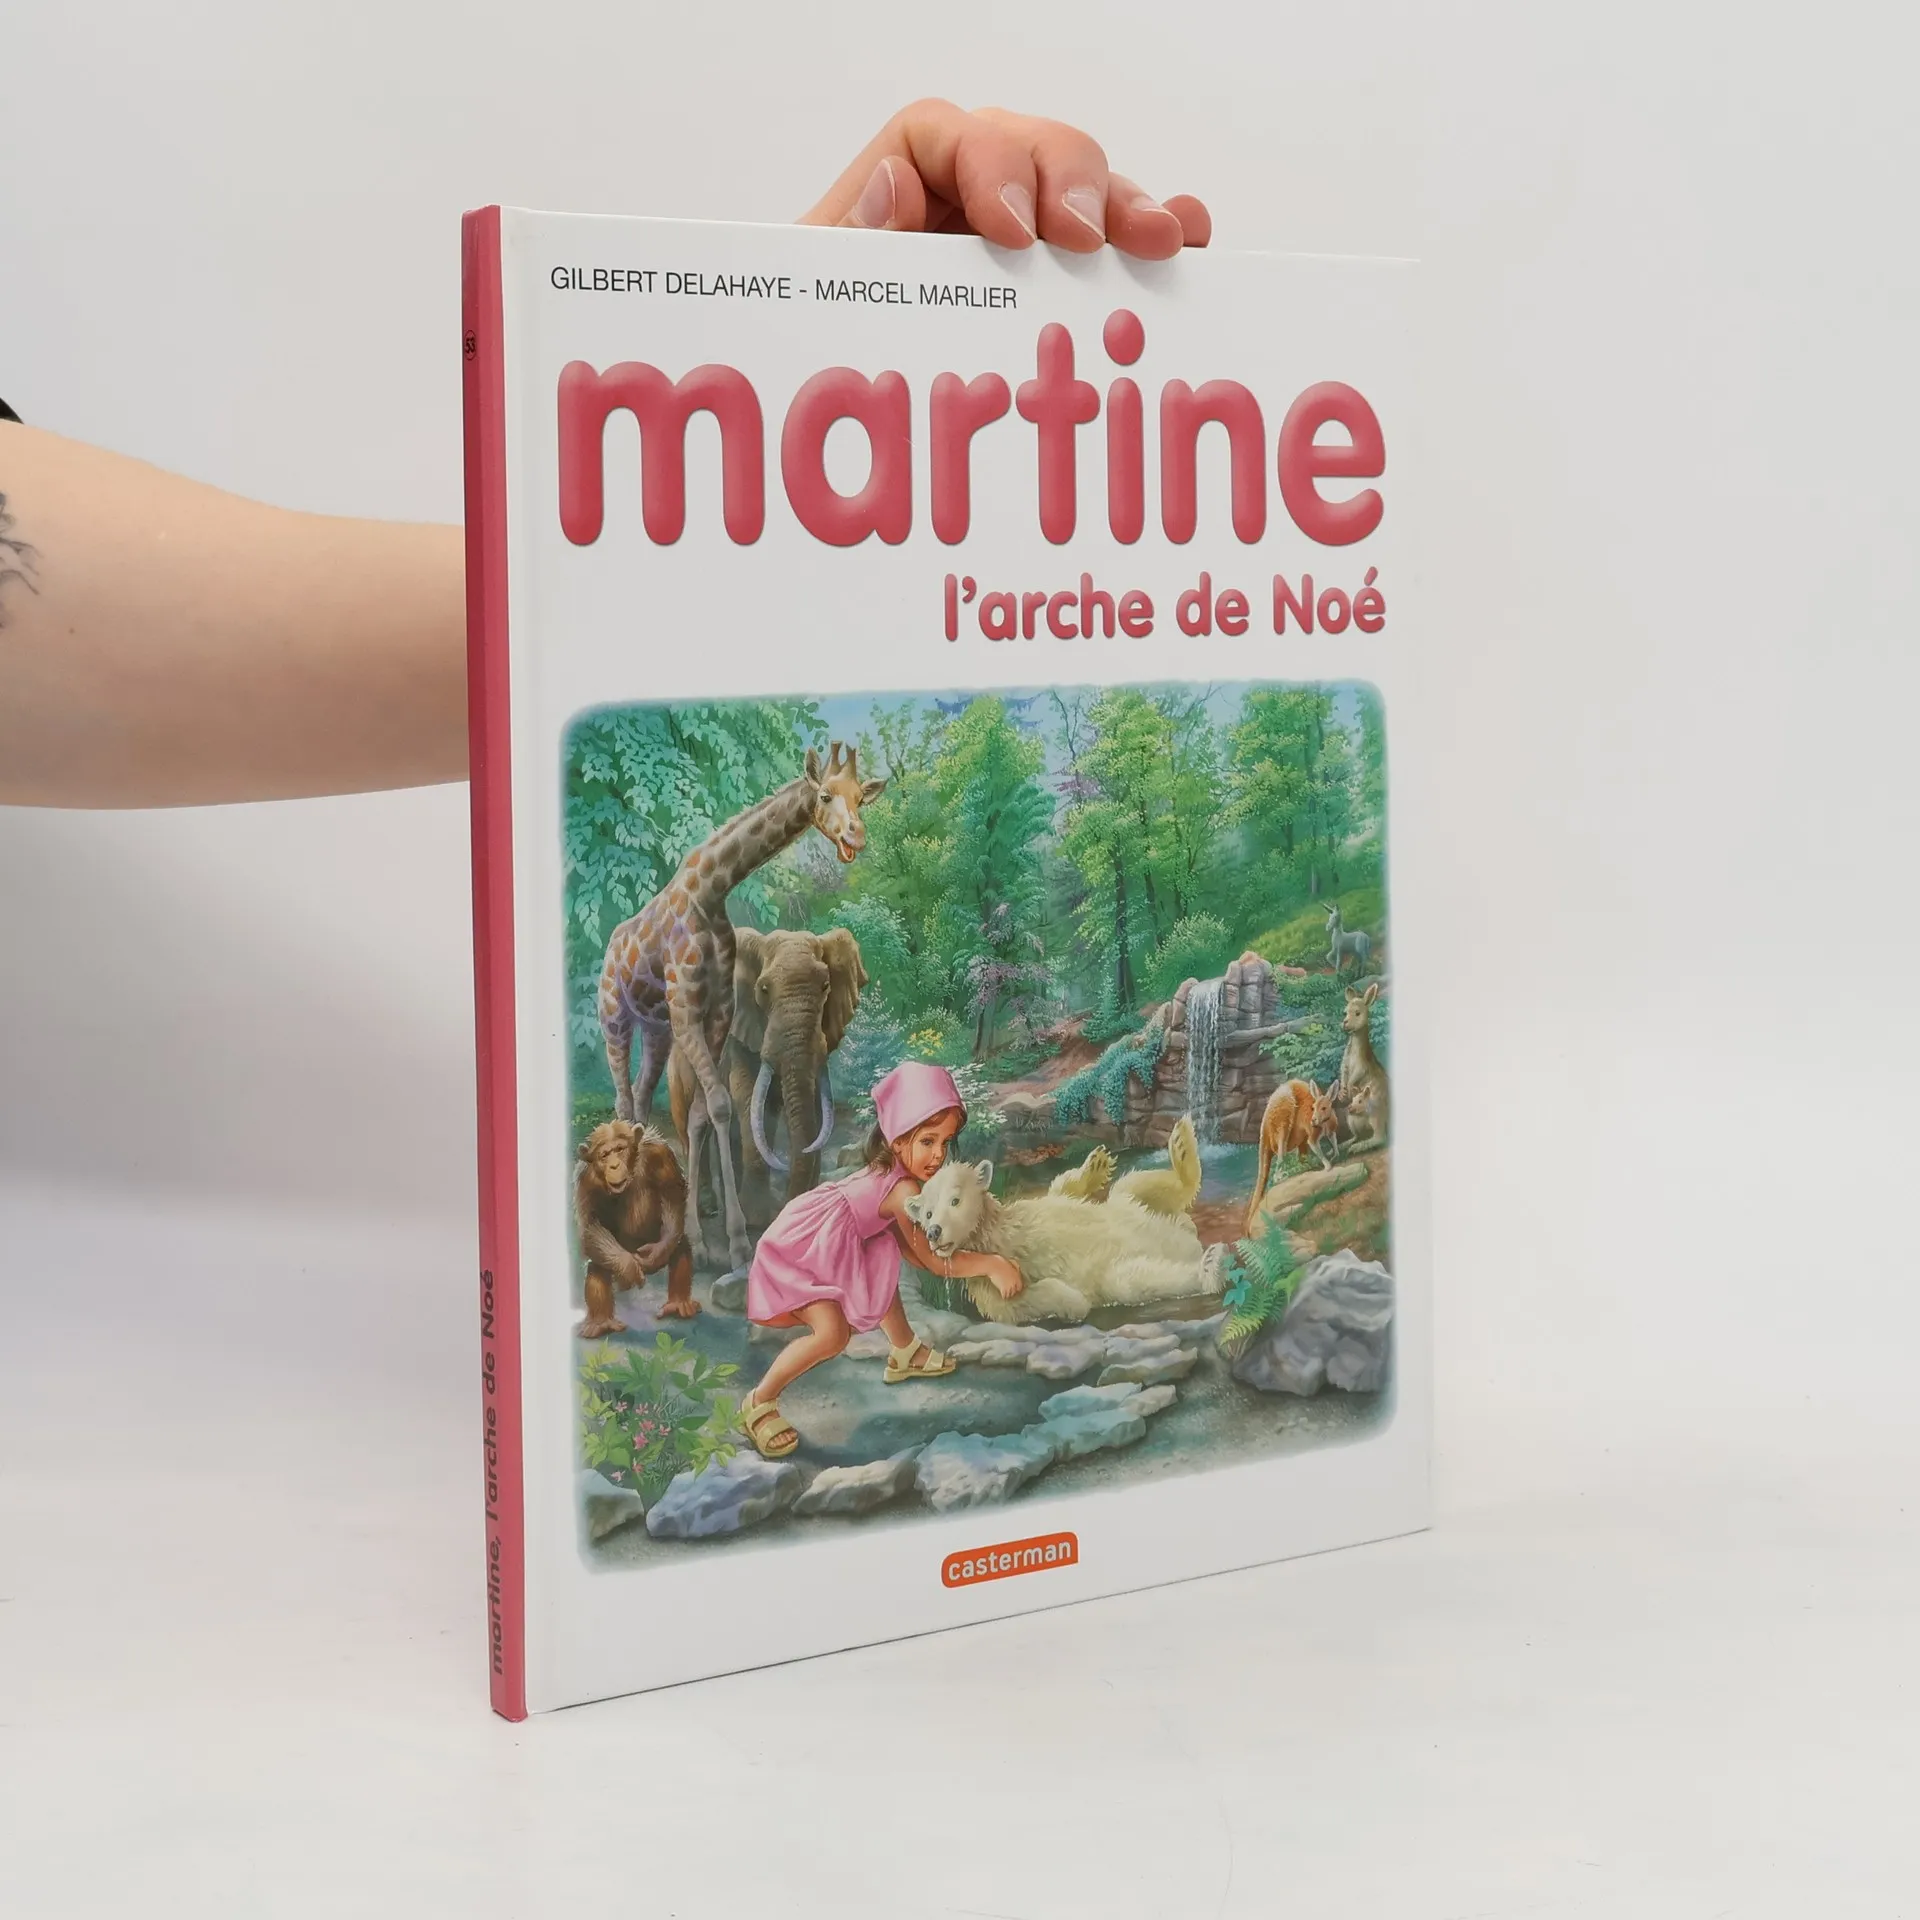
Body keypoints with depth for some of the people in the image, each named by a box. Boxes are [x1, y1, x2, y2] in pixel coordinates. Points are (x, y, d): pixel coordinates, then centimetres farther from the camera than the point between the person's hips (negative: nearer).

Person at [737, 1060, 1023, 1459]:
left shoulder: (886, 1171, 6)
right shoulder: (905, 1191, -23)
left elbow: (908, 1246, 10)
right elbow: (934, 1262, -16)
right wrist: (992, 1264, -17)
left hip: (817, 1243, 11)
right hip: (794, 1250, -11)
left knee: (883, 1267, 24)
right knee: (832, 1333, -23)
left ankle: (905, 1353, 42)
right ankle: (759, 1404, -9)